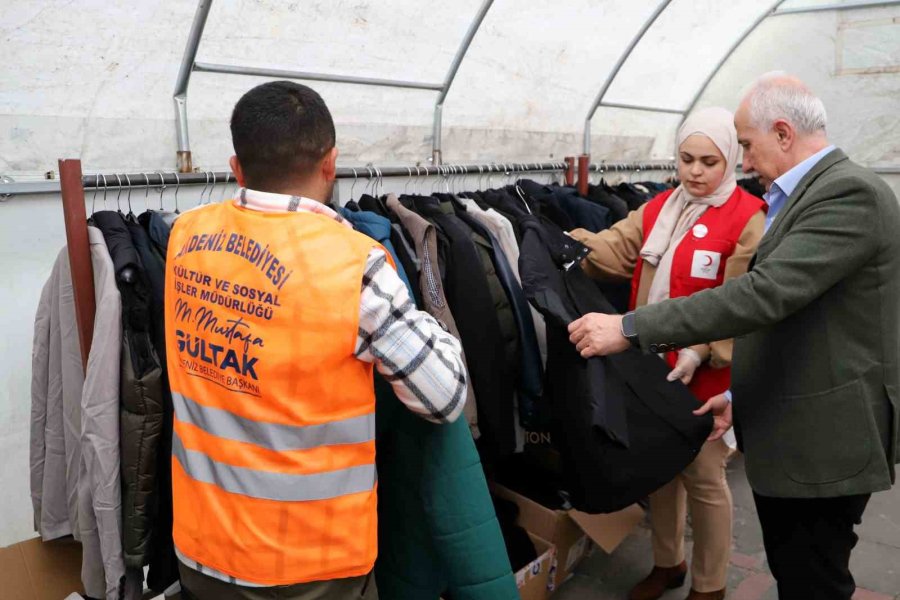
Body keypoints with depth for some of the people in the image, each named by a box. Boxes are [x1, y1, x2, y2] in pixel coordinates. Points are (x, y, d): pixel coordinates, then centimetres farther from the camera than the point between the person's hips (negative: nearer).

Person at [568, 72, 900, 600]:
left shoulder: (850, 192, -19)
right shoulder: (810, 192, 12)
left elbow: (765, 293, -30)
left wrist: (629, 328, -30)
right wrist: (743, 393, 14)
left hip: (822, 438, -9)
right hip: (789, 432, 9)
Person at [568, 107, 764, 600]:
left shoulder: (748, 220, -10)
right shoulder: (658, 209, 9)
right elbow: (614, 248, -3)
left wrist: (700, 352, -26)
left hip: (704, 373, -6)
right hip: (650, 362, 6)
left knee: (702, 475, 8)